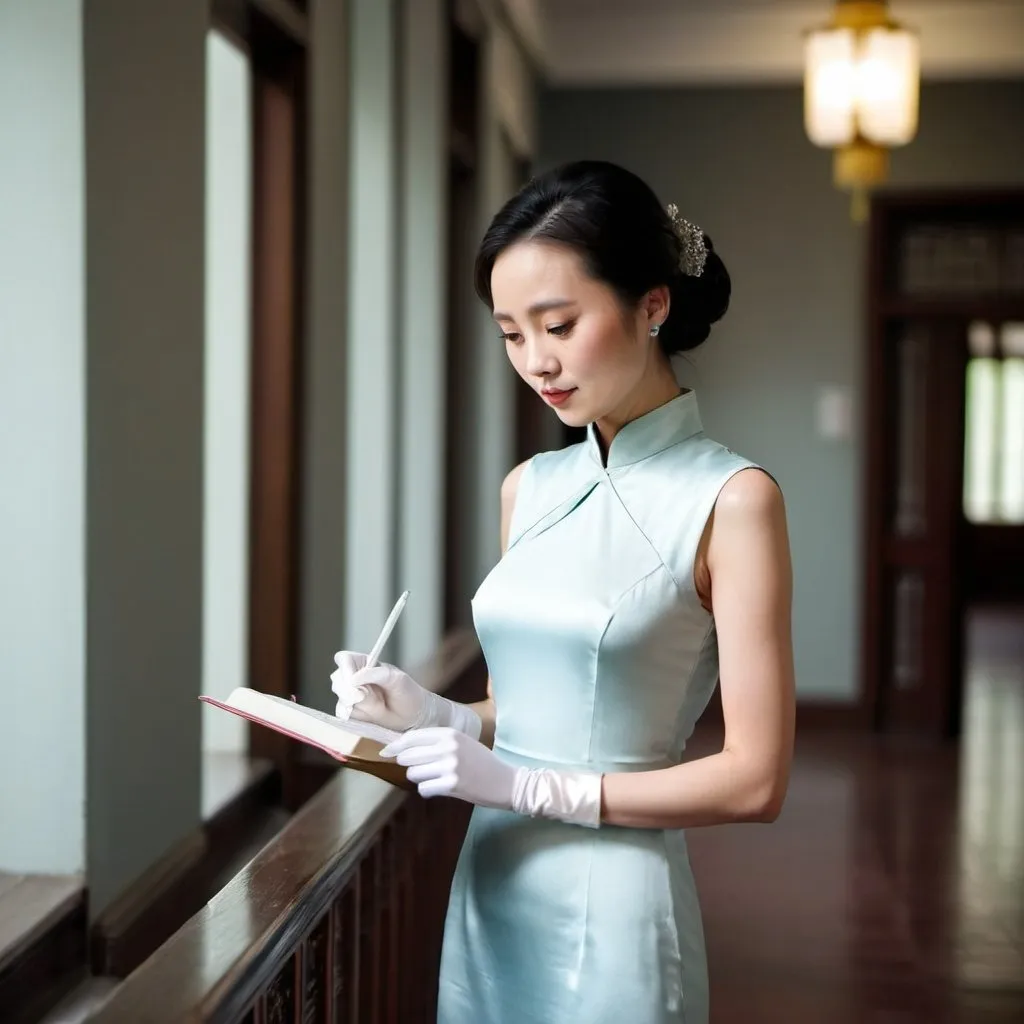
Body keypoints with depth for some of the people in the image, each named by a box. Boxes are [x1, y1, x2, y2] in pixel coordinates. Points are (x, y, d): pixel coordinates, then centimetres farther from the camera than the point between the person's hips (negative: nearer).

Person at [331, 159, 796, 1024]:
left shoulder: (730, 499, -11)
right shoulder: (528, 490, 7)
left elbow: (754, 779, -13)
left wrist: (527, 786, -17)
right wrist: (432, 715, -4)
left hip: (611, 905, -6)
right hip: (489, 887, 6)